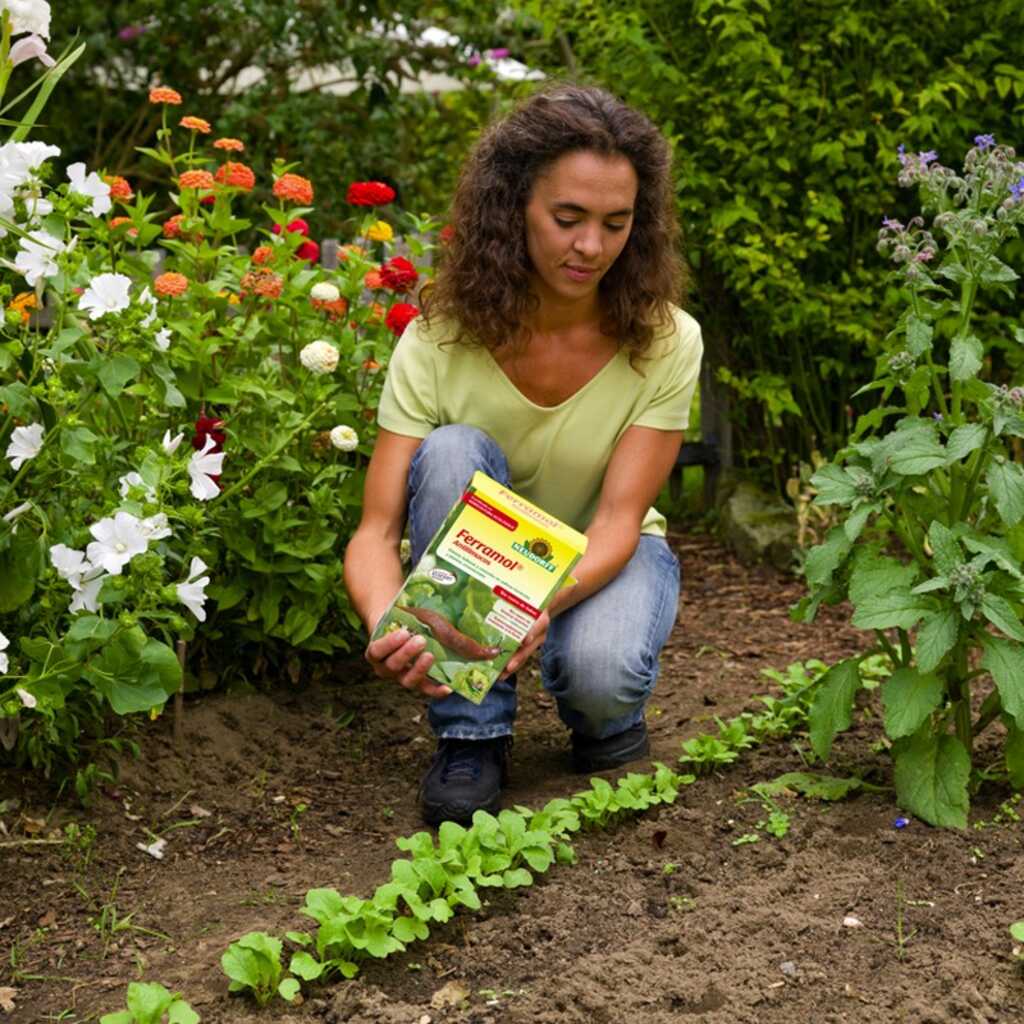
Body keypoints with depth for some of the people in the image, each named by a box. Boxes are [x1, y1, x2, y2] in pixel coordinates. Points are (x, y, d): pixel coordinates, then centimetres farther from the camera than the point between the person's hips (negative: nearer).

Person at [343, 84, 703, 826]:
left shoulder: (664, 341, -20)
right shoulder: (439, 340, -21)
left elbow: (617, 521, -25)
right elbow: (377, 529, -25)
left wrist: (540, 603, -47)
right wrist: (388, 624, -48)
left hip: (604, 563, -1)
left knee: (600, 670, -36)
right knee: (453, 452, -32)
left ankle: (606, 720, 5)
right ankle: (473, 738, -19)